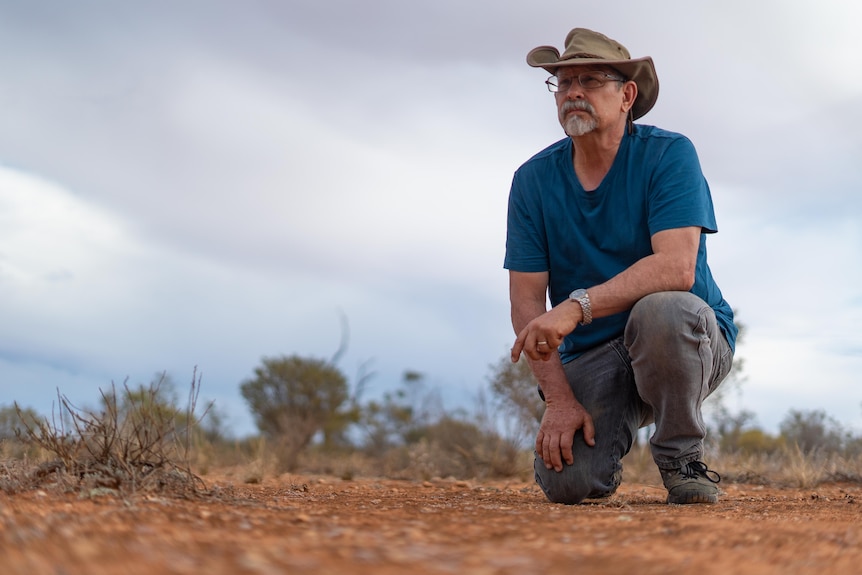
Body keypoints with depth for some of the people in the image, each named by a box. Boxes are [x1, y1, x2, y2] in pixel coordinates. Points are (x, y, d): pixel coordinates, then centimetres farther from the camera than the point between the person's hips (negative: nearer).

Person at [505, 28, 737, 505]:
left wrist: (577, 306, -37)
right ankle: (607, 437, 18)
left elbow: (676, 268, -25)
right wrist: (559, 399, -17)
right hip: (590, 356, 2)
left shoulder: (668, 155, -10)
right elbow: (526, 304, -4)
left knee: (660, 309, -37)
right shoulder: (533, 180, 0)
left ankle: (682, 462, -12)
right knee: (566, 482, -21)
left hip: (690, 340, -2)